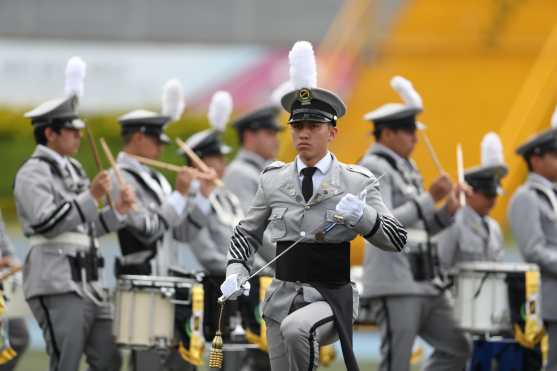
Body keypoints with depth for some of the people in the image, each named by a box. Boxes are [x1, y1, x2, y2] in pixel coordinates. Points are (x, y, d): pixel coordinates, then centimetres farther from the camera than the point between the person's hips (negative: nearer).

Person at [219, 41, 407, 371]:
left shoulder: (356, 182, -3)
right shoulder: (274, 180, 5)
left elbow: (397, 240, -5)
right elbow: (247, 232, 16)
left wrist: (362, 215, -23)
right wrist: (236, 272, -2)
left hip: (332, 298, -4)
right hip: (282, 296, 4)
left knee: (296, 328, -36)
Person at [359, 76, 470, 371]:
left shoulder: (406, 168, 18)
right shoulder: (372, 168, -9)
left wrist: (448, 211, 3)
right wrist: (430, 198, -24)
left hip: (425, 283, 9)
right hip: (394, 284, -9)